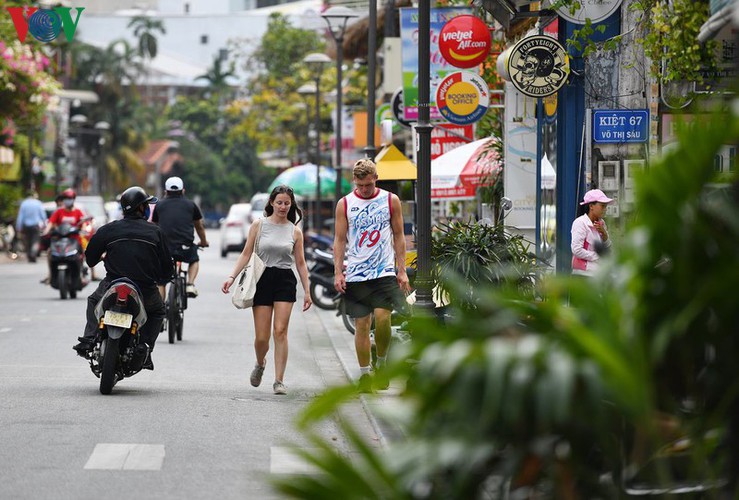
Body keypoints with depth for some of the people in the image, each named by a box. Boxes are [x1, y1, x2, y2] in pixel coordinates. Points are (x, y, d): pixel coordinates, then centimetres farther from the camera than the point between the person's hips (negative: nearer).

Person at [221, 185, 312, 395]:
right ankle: (260, 364, 33)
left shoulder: (295, 232, 7)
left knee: (280, 331, -11)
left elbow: (300, 263, 11)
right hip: (263, 280, 0)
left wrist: (307, 291, 8)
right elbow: (246, 254, 4)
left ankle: (279, 380, -6)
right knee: (261, 337, -1)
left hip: (285, 281, 0)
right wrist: (232, 277, -8)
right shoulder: (259, 225, 4)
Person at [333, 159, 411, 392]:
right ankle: (364, 373, 8)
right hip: (355, 274, 1)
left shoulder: (391, 200, 5)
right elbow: (339, 240, 6)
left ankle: (381, 363, 7)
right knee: (362, 324, 1)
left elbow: (399, 237, 9)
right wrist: (338, 272, -3)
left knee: (382, 318, -14)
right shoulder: (345, 204, 4)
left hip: (385, 272, -1)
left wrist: (401, 270, 4)